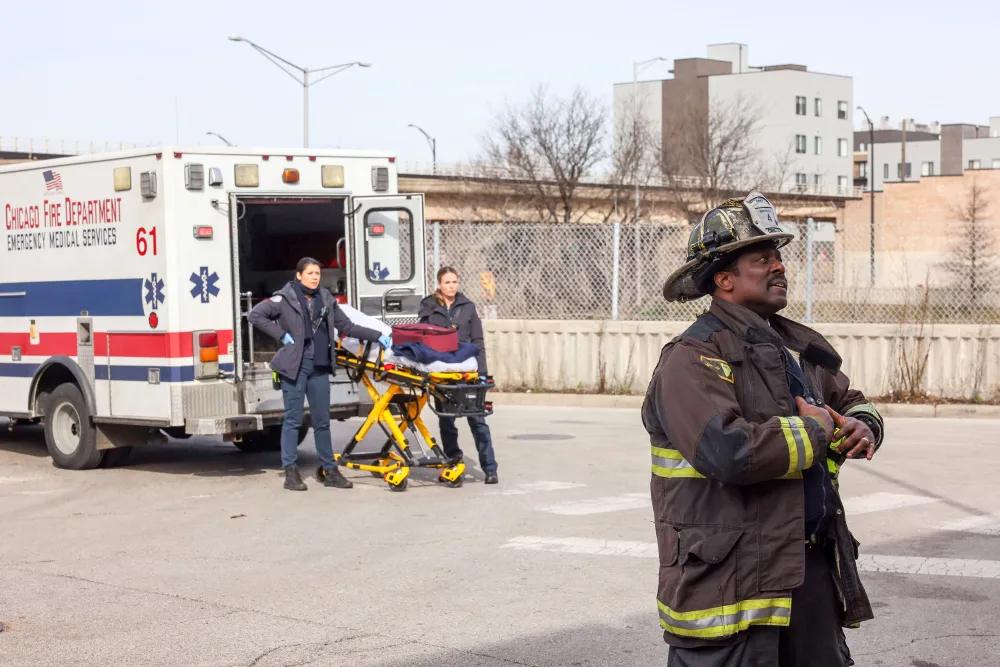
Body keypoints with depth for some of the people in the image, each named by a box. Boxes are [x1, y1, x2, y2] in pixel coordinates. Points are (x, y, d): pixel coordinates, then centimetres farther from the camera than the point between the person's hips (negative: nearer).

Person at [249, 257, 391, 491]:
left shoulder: (326, 299, 12)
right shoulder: (285, 298, -3)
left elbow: (347, 326, 14)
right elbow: (256, 315, -6)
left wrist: (378, 337, 8)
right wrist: (281, 334, -10)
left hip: (320, 367, 5)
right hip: (295, 366, -5)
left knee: (322, 420, 10)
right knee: (293, 419, -1)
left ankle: (329, 470, 17)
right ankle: (290, 472, 4)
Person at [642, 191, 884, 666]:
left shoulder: (800, 346, 14)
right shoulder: (692, 359, -13)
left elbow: (853, 402, 30)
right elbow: (731, 452, -27)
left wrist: (862, 428, 4)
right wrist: (816, 430, -11)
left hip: (814, 568, 8)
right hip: (730, 581, -8)